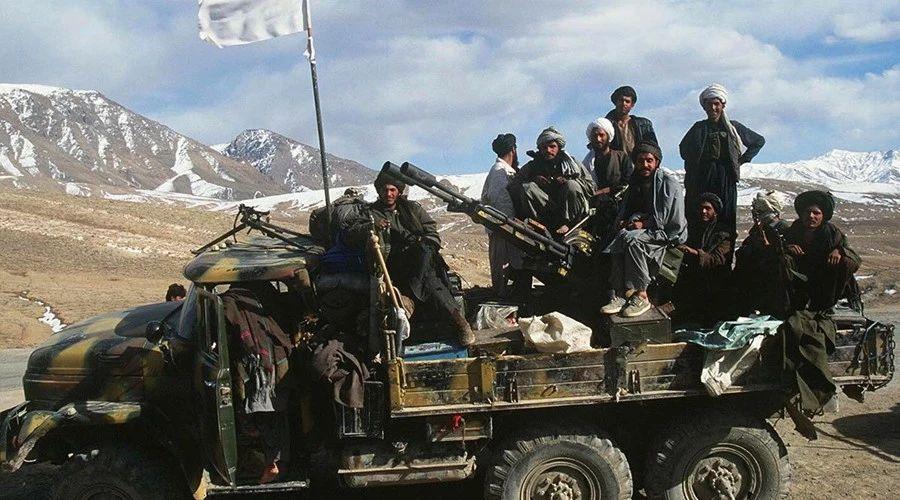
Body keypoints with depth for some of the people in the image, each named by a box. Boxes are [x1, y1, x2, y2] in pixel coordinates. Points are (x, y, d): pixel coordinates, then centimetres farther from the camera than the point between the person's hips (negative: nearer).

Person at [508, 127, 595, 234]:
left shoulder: (571, 163, 11)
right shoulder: (532, 166, 14)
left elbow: (590, 187, 3)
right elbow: (512, 185, 4)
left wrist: (568, 181, -12)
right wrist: (533, 180, -12)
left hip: (571, 213, -1)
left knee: (572, 186, -27)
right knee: (526, 187, -19)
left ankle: (565, 223, -22)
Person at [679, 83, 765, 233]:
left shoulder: (733, 127, 13)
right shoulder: (699, 128, 11)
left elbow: (759, 141, 22)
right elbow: (685, 152, 4)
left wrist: (743, 159, 13)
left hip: (726, 182, 1)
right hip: (701, 182, -1)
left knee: (726, 221, -5)